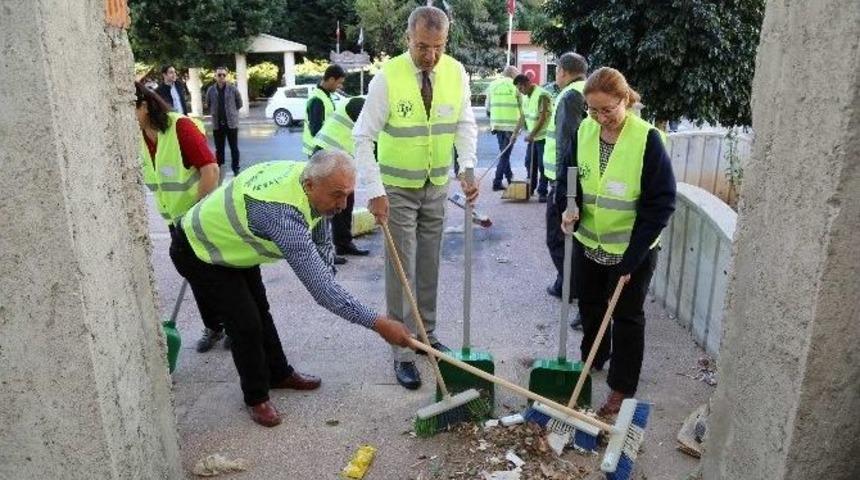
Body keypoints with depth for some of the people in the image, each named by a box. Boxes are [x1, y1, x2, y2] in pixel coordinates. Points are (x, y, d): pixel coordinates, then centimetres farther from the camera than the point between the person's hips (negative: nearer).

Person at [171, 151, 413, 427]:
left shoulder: (308, 176, -18)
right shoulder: (284, 215, -44)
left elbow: (322, 243, -3)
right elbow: (319, 285, -44)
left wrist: (328, 288, -15)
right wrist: (378, 324, -41)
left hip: (231, 243, 9)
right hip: (198, 252, -8)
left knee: (260, 308, 18)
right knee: (247, 322, -8)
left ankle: (279, 374, 37)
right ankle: (256, 397, 15)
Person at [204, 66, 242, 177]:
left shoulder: (233, 89, -5)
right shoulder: (211, 90, 0)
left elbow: (239, 103, 5)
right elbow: (208, 105, 13)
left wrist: (231, 112, 6)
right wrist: (214, 114, 6)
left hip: (231, 123, -2)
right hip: (217, 124, 2)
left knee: (234, 147, 6)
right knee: (219, 148, 11)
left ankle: (236, 168, 15)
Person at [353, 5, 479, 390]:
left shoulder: (456, 73, -6)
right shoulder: (387, 77, -17)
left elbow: (465, 125, -3)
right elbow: (363, 137, -17)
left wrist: (468, 168, -21)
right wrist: (375, 191, -24)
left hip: (437, 186, 4)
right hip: (397, 188, -4)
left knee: (429, 266, 14)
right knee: (401, 270, 0)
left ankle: (427, 333, 32)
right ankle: (403, 353, 11)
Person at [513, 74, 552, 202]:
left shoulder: (542, 95, -18)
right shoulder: (527, 96, 9)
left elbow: (543, 118, -23)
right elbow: (524, 115, 17)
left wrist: (532, 134, -24)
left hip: (543, 136, -8)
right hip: (532, 136, 8)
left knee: (542, 165, -4)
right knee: (530, 163, 12)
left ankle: (542, 192, 3)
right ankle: (530, 188, 25)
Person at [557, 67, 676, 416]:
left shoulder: (647, 139, -19)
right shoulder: (584, 131, -5)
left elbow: (660, 203, -17)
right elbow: (567, 176, 8)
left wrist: (631, 258, -18)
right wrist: (569, 207, -15)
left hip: (632, 250, -5)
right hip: (589, 242, 5)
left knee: (627, 318, 9)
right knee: (590, 307, 21)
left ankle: (622, 388, 25)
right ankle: (592, 360, 46)